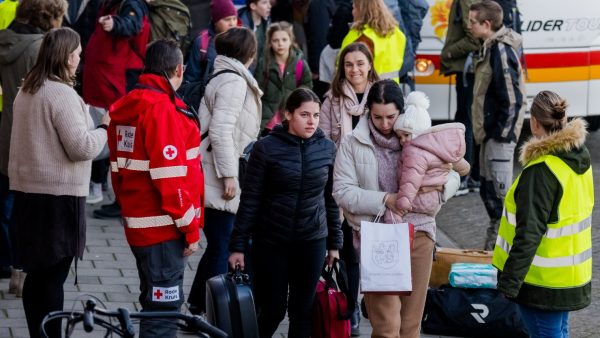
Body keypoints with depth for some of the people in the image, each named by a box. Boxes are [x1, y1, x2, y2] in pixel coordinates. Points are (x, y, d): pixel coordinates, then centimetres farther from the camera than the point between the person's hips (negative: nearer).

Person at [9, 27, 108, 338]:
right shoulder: (62, 94, -16)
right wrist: (104, 128, -3)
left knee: (36, 274, 14)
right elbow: (82, 147, -20)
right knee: (54, 276, -4)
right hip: (59, 195, -8)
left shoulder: (25, 92, 11)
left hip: (26, 190, 8)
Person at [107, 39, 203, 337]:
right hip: (164, 227, -9)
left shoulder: (126, 106, 10)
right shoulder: (162, 109, -18)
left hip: (137, 223, 9)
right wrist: (190, 228, -14)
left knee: (154, 301, 19)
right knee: (164, 306, -6)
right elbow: (170, 177, -20)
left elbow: (118, 168, 16)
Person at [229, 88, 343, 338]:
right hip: (271, 242, -3)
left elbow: (331, 199, 11)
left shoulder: (327, 149, 4)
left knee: (303, 312, 6)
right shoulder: (266, 148, -6)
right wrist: (238, 246, -6)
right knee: (273, 311, 2)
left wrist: (334, 243, 11)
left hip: (312, 242, 3)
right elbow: (250, 200, -5)